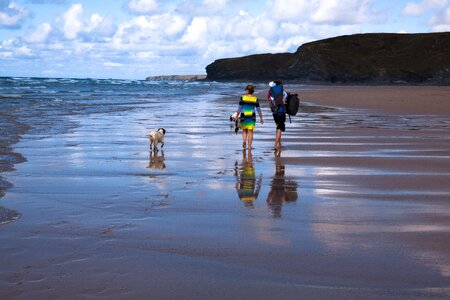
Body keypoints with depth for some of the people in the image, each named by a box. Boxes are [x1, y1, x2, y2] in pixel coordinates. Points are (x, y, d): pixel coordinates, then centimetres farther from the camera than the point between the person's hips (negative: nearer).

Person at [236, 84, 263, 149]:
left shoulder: (242, 98, -5)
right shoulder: (255, 99, -1)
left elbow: (239, 108, -4)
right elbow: (258, 110, 1)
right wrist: (261, 118, 9)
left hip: (243, 116, 0)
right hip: (252, 117, 0)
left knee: (244, 130, 16)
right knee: (250, 131, 4)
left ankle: (244, 141, -7)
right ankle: (249, 146, 2)